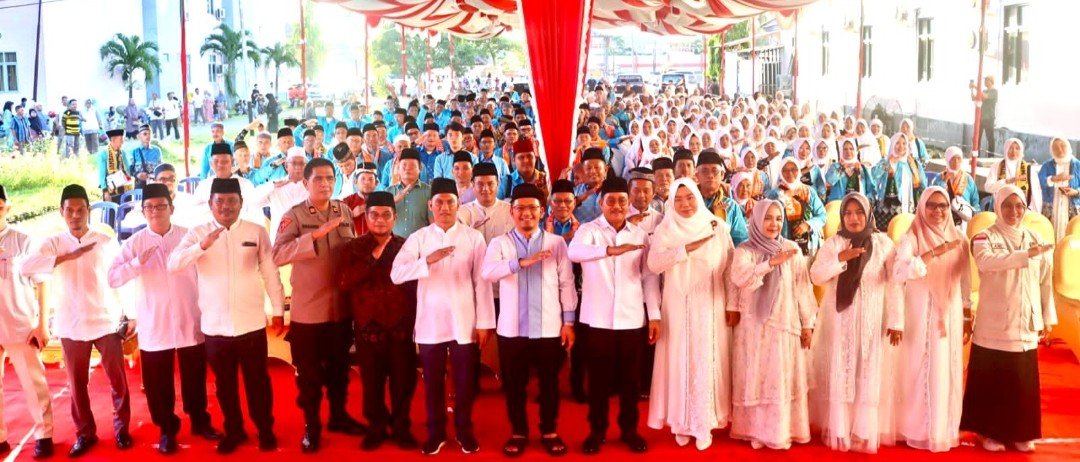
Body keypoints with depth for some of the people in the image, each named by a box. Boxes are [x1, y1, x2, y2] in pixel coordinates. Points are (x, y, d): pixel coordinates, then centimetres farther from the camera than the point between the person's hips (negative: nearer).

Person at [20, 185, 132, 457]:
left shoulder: (107, 242, 0)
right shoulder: (52, 243, 1)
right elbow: (27, 267, -17)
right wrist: (68, 256, -21)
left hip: (106, 322, -1)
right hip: (71, 326, 1)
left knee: (118, 379, 4)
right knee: (77, 383, 9)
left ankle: (121, 427, 21)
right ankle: (85, 433, 24)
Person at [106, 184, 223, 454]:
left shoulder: (189, 236, -1)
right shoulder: (134, 243, -2)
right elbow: (112, 278, -9)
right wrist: (137, 263, -26)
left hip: (190, 323, 0)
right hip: (154, 327, 0)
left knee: (195, 378, 13)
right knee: (158, 384, 8)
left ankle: (200, 422, 32)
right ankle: (167, 429, 26)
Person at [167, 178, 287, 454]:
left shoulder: (257, 232, -1)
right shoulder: (197, 233, -1)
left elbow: (270, 273, 2)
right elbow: (173, 264, -15)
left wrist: (278, 310, 3)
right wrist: (203, 245, -30)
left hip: (251, 323, -1)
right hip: (215, 325, 1)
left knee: (257, 380, 11)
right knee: (224, 383, 15)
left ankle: (265, 430, 27)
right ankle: (234, 431, 32)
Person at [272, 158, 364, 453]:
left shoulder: (345, 212, 3)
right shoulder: (294, 215, -11)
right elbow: (278, 255, -25)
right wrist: (316, 234, -34)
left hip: (341, 307, 4)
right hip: (307, 309, -4)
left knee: (339, 367, 19)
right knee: (309, 372, 10)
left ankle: (338, 415, 37)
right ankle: (311, 426, 26)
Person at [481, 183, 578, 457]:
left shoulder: (556, 243, 2)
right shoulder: (500, 243, 1)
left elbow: (566, 283, 3)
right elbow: (487, 272, -18)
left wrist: (569, 322, -1)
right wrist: (521, 262, -31)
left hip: (549, 328, 0)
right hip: (512, 329, 0)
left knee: (549, 383, 10)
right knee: (514, 384, 10)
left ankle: (549, 431, 27)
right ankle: (518, 432, 26)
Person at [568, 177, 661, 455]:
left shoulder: (640, 235, 7)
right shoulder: (589, 230, -3)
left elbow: (649, 277, 8)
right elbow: (574, 251, -26)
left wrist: (654, 315, 2)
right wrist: (610, 250, -40)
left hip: (633, 319, 2)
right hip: (598, 319, -2)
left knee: (631, 379, 11)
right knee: (599, 379, 8)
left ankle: (629, 430, 26)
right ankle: (597, 431, 22)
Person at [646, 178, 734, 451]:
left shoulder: (717, 228, 3)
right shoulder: (665, 229, 1)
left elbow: (730, 268, 4)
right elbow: (654, 264, -14)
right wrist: (687, 248, -20)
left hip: (711, 308, 0)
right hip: (678, 308, 0)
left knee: (708, 363, 2)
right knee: (681, 362, 2)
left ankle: (704, 423, 11)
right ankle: (681, 422, 12)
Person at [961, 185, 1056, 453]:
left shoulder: (1036, 240, 9)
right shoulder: (985, 238, -3)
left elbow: (1046, 282, 11)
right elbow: (986, 262, -26)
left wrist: (1048, 318, 9)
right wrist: (1025, 255, -34)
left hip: (1027, 325, 3)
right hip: (994, 325, -3)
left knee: (1024, 383, 6)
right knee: (992, 381, 2)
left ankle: (1021, 433, 20)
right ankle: (991, 431, 14)